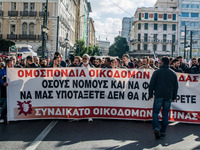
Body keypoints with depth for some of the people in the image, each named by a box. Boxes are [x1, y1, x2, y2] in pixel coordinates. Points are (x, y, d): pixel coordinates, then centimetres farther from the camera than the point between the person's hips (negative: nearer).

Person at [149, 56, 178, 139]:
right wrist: (174, 97, 21)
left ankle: (156, 128, -17)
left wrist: (150, 95, 4)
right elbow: (176, 86, 15)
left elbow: (152, 84, -3)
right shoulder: (173, 73, 10)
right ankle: (163, 131, 10)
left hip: (159, 96, -3)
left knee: (155, 112, 2)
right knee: (165, 114, 8)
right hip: (169, 97, 3)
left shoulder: (157, 72, -1)